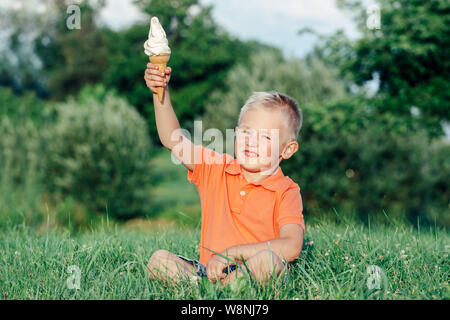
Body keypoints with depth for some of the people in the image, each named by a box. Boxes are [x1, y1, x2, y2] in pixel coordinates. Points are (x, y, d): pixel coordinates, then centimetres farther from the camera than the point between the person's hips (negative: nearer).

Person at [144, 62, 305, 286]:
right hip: (209, 267, 4)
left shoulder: (286, 192, -5)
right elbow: (173, 141, 6)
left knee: (269, 259, -37)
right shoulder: (216, 170, 10)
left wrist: (231, 253, -22)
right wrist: (161, 92, -5)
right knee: (158, 259, -17)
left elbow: (292, 247, -20)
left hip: (253, 272, -4)